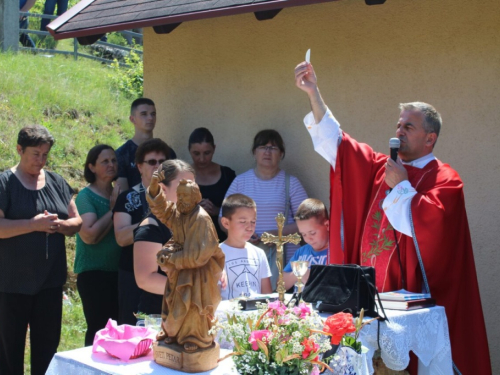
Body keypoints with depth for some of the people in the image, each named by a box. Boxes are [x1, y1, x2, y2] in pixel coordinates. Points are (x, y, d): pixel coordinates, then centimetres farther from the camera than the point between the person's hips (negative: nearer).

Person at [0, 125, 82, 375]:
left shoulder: (56, 182, 10)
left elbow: (77, 222, 11)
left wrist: (59, 224, -9)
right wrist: (33, 224, -21)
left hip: (50, 280, 4)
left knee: (47, 345, 10)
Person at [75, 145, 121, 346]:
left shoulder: (120, 194, 12)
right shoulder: (86, 196, -6)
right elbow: (89, 235, -20)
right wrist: (114, 210, -13)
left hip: (118, 271, 6)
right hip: (94, 271, -6)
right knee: (99, 330, -6)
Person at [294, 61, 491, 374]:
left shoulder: (445, 180, -5)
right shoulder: (380, 167, 11)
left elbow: (423, 224, -21)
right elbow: (335, 141, 8)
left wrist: (401, 186, -9)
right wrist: (313, 92, 1)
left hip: (412, 295, -5)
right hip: (370, 290, 5)